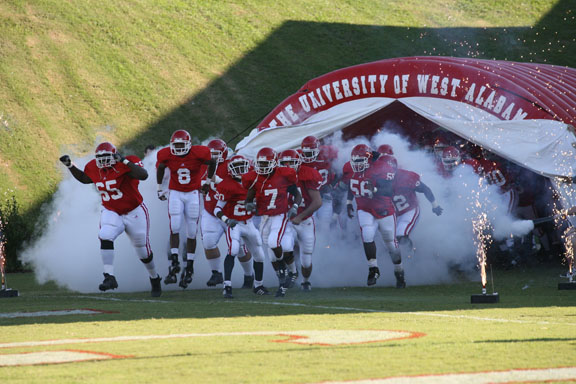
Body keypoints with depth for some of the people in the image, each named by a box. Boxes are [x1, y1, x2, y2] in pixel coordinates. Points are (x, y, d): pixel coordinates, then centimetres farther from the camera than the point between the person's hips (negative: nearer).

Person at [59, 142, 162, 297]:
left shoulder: (126, 165, -21)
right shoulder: (94, 168, -4)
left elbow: (143, 175, -39)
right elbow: (84, 178, 18)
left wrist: (124, 161, -40)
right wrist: (70, 165, 5)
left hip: (134, 213, -3)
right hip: (111, 213, 3)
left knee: (143, 251, 10)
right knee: (105, 237, -27)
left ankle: (154, 279, 37)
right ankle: (110, 277, -25)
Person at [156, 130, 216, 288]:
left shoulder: (199, 153, -15)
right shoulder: (166, 155, -9)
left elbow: (212, 163, 6)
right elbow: (160, 168, 13)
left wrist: (208, 181, 16)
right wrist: (160, 188, 19)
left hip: (193, 194, -1)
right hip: (175, 193, 1)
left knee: (191, 233, 3)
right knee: (174, 228, -16)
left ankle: (189, 268, 13)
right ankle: (174, 264, -17)